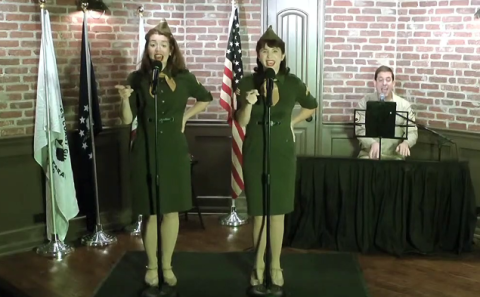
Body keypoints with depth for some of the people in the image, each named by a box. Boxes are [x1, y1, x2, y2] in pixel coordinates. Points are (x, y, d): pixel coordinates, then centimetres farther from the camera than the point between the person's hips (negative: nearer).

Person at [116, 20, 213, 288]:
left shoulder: (183, 78, 0)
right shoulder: (137, 78, -3)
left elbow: (206, 99, 17)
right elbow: (128, 120, -5)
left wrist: (185, 117, 8)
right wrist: (125, 99, -22)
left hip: (174, 150, 1)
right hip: (146, 151, -1)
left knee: (172, 211, 8)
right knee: (152, 213, 5)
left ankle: (167, 266, 24)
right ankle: (152, 267, 22)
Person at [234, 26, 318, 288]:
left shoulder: (293, 83, -5)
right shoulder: (247, 83, -5)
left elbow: (312, 107, 14)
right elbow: (241, 122, -6)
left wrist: (291, 123, 5)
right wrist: (248, 104, -24)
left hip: (283, 153, 0)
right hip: (255, 154, 0)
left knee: (277, 213, 8)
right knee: (258, 213, 8)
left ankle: (275, 266, 22)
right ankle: (259, 265, 23)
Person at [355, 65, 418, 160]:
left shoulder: (404, 105, 3)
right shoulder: (365, 102, 2)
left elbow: (412, 131, 1)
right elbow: (360, 129, -4)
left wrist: (405, 143, -22)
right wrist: (372, 143, -24)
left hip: (394, 155, 1)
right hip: (369, 153, 0)